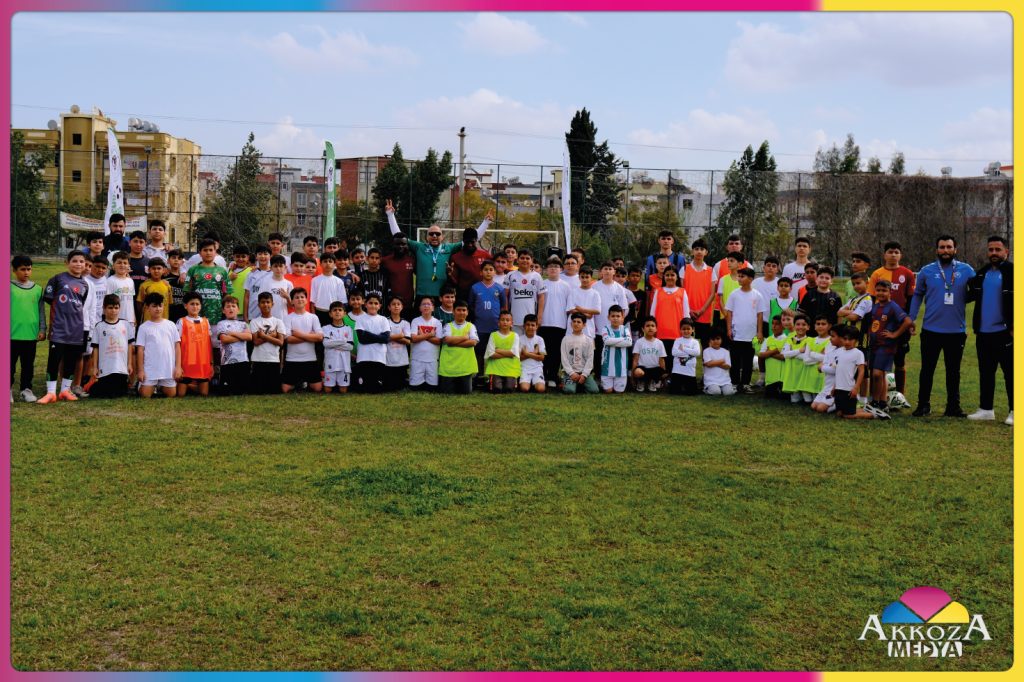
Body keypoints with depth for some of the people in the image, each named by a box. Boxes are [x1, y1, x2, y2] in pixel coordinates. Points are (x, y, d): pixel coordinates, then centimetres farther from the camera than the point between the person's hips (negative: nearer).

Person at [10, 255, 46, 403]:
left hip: (31, 334, 2)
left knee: (28, 364, 10)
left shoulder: (37, 289, 6)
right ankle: (8, 389, 19)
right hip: (12, 334, -2)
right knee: (10, 363, 8)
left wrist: (42, 329, 5)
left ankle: (26, 389, 20)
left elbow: (41, 311, 10)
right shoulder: (9, 287, -3)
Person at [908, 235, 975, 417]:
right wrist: (911, 319, 5)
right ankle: (923, 405, 16)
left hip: (956, 331, 0)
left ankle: (953, 407, 18)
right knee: (927, 370, 6)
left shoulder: (966, 270, 1)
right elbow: (917, 295, 9)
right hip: (931, 329, 0)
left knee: (953, 371, 9)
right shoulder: (927, 271, 2)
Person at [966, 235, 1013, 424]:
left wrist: (1014, 327, -16)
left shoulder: (1011, 272, -8)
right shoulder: (982, 273, 13)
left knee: (1010, 373, 0)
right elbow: (972, 295, 25)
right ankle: (986, 409, 21)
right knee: (985, 373, 12)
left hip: (1005, 332, -6)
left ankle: (1014, 412, 7)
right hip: (983, 332, 7)